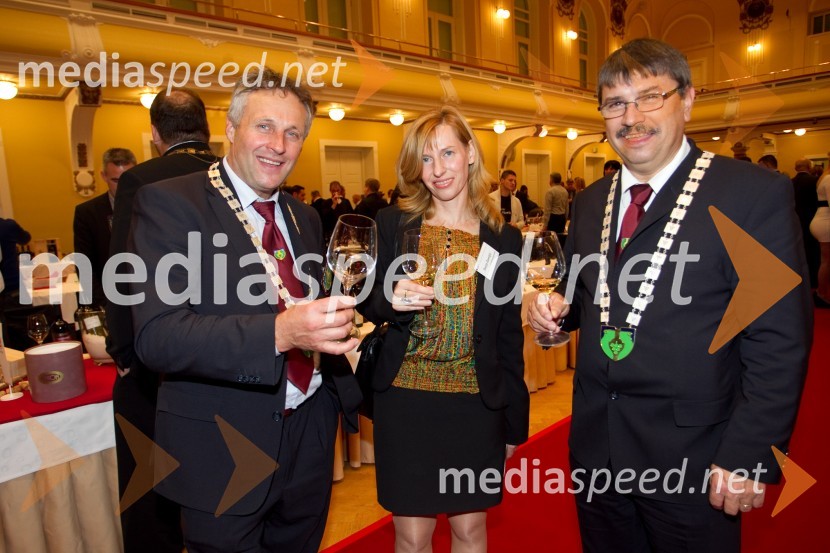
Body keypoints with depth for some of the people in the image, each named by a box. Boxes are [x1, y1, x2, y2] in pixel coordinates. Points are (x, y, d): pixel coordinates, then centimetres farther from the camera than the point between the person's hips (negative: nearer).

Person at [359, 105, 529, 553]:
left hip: (477, 406, 1)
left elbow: (509, 335, 4)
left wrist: (514, 421, 7)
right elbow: (367, 305, 5)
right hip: (405, 401, 0)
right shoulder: (391, 223, -1)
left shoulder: (504, 238, 1)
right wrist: (390, 300, -19)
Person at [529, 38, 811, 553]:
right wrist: (557, 308, -6)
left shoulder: (754, 192, -10)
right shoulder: (590, 201, 7)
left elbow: (779, 340, -12)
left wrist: (747, 455, -15)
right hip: (596, 448, 5)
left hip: (691, 457, -5)